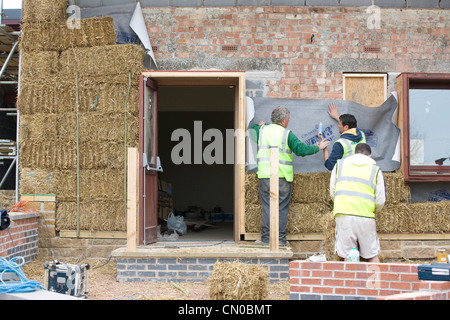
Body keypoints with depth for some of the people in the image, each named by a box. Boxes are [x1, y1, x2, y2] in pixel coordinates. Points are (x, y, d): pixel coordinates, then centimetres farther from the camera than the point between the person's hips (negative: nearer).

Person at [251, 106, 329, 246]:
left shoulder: (261, 130, 5)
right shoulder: (287, 134, -4)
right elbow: (301, 149, -9)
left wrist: (258, 125, 37)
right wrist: (318, 147, 5)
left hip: (265, 175, 2)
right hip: (283, 177, -2)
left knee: (267, 207, 7)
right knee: (282, 208, 6)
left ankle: (266, 238, 7)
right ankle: (280, 238, 9)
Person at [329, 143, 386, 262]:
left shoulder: (340, 164, 14)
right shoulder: (375, 169, 12)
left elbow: (332, 192, 14)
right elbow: (380, 201, 9)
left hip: (343, 215, 0)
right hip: (366, 218, 0)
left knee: (348, 257, 2)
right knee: (373, 256, 11)